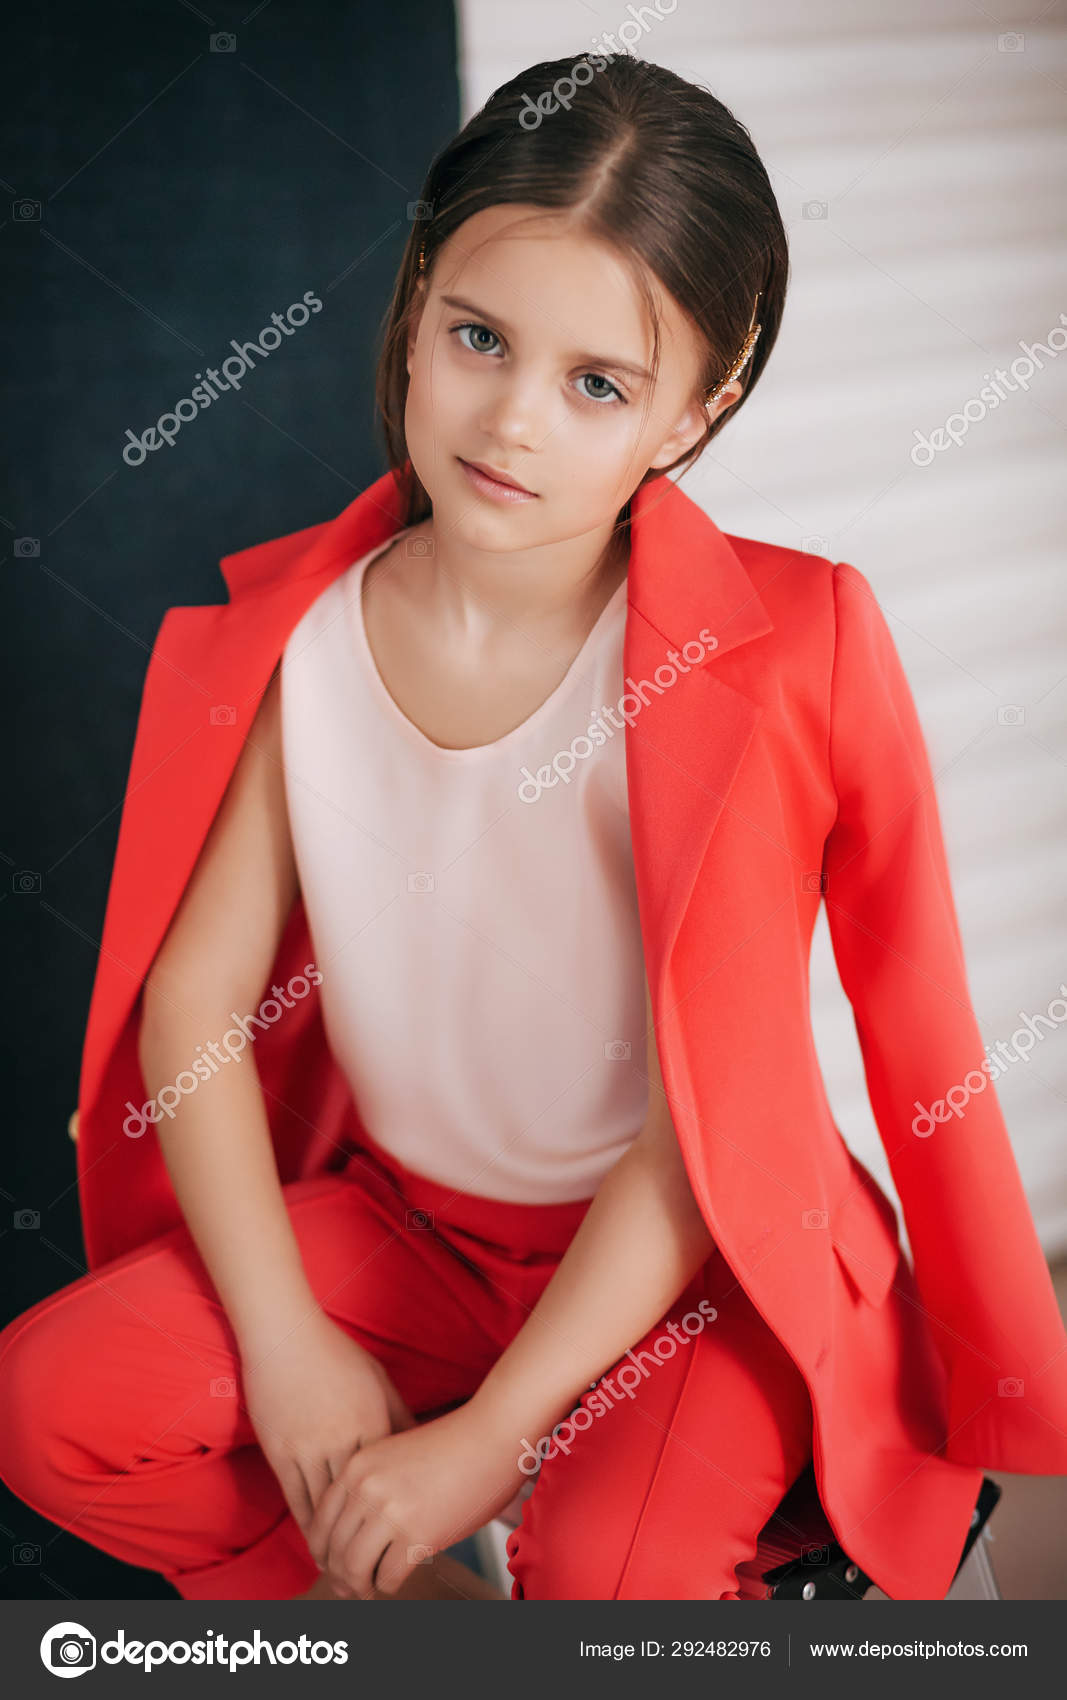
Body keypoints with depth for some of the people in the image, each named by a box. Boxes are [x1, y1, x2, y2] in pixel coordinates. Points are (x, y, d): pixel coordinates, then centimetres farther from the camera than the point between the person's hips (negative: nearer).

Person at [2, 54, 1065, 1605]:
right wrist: (284, 1344, -14)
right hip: (398, 1210, 5)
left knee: (616, 1566, -30)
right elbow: (194, 996, -6)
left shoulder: (761, 661, -21)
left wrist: (485, 1440, -20)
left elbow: (708, 1111, -20)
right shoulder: (295, 633, -9)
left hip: (691, 1254, -4)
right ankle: (411, 1609, 11)